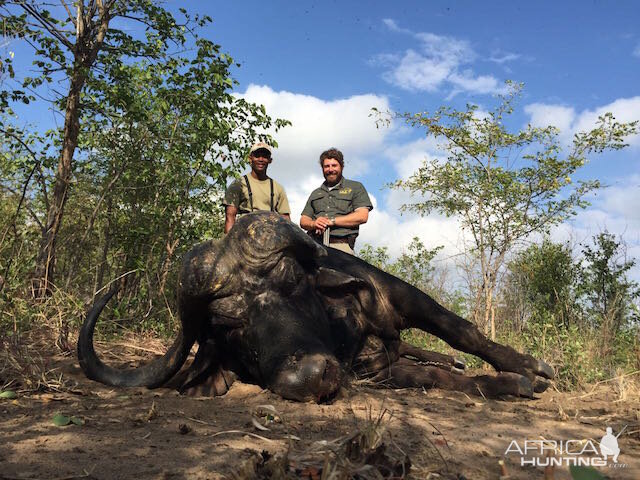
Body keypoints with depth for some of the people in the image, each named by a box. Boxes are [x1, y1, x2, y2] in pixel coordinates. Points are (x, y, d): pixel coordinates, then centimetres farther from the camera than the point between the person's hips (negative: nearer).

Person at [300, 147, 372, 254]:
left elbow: (362, 216, 1)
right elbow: (303, 221, 22)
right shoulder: (315, 193, 30)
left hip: (341, 245, -3)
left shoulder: (355, 187, 16)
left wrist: (331, 221, -5)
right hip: (314, 245, 3)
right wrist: (314, 224, -3)